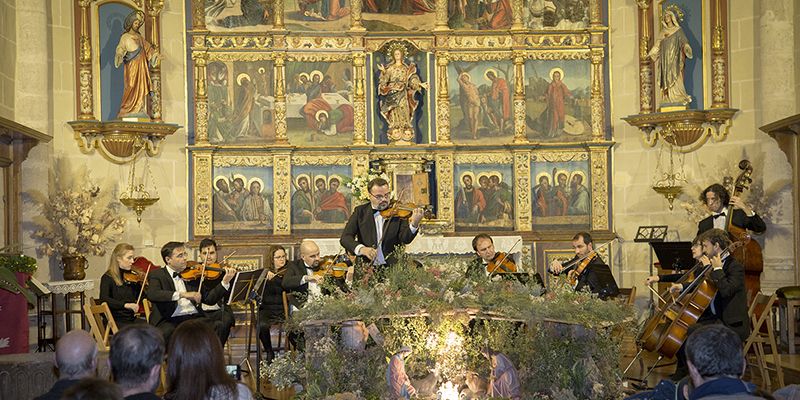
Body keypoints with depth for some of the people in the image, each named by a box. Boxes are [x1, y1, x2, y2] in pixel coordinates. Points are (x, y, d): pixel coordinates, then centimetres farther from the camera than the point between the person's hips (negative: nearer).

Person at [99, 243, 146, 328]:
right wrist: (126, 305, -34)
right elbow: (104, 299, -24)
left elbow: (138, 298, 21)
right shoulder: (107, 278, -6)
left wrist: (141, 283, 5)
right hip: (115, 321, -6)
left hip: (131, 318, 6)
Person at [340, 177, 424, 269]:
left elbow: (405, 239, -7)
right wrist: (361, 249, -21)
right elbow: (345, 238, -2)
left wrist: (414, 225, -28)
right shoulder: (360, 211, 7)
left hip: (392, 267, 1)